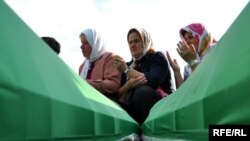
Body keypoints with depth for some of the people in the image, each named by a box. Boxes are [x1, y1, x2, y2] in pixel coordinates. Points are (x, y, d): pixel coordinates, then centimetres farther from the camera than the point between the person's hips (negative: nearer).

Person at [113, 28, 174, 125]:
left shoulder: (157, 57, 3)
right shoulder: (128, 65, 17)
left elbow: (153, 81, -19)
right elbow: (119, 94, 5)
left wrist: (126, 70, -13)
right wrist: (129, 85, -17)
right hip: (135, 110, 4)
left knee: (142, 91, -34)